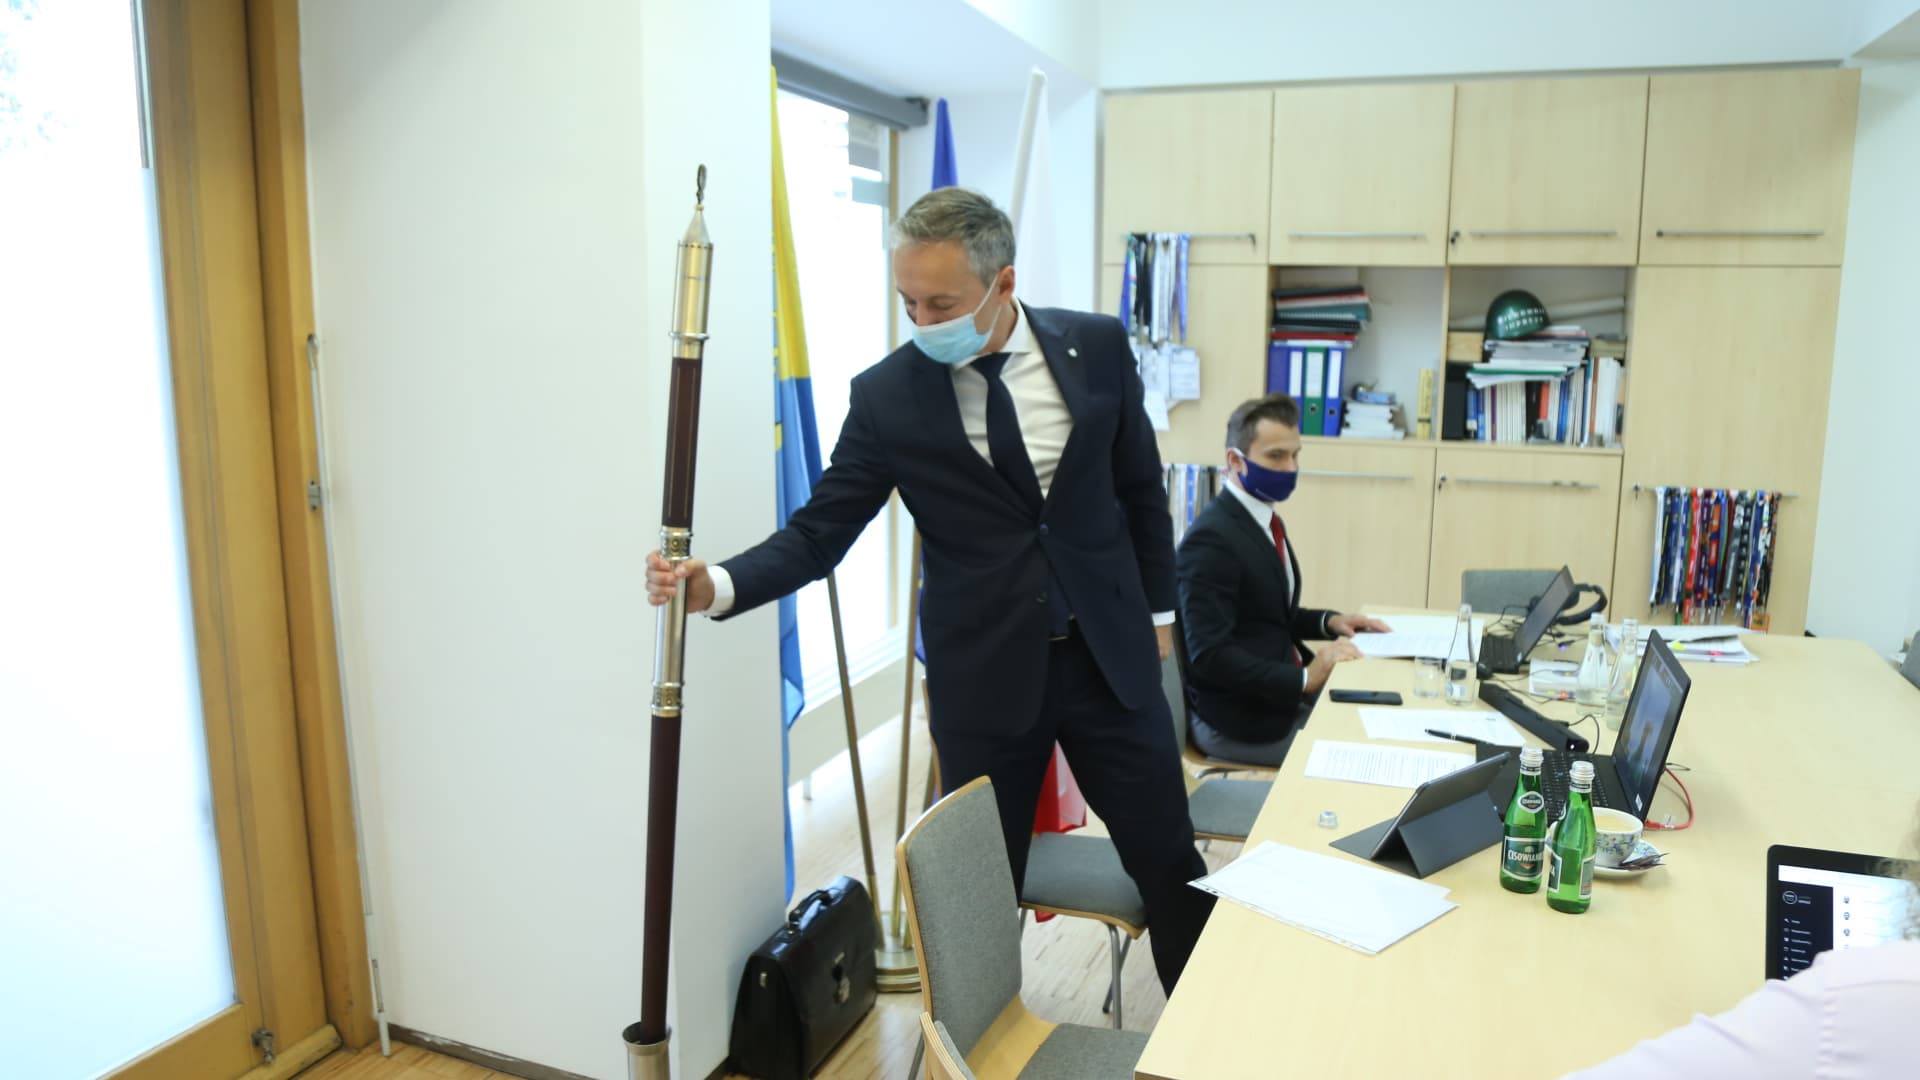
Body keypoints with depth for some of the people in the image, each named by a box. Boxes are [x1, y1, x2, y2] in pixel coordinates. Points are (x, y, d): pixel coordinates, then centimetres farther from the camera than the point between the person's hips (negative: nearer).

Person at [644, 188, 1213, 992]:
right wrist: (716, 584, -23)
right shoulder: (886, 393, -8)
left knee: (1171, 866, 12)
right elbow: (819, 532, -6)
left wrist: (1156, 609, 12)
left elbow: (1139, 488, 8)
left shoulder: (1097, 347, -4)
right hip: (983, 677, -1)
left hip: (1109, 655, 2)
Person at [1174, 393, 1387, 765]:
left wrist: (1328, 622, 4)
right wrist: (1305, 679, -26)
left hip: (1283, 697, 9)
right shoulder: (1212, 538, -21)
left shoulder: (1266, 521, 9)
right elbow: (1209, 656, -25)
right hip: (1241, 720, -9)